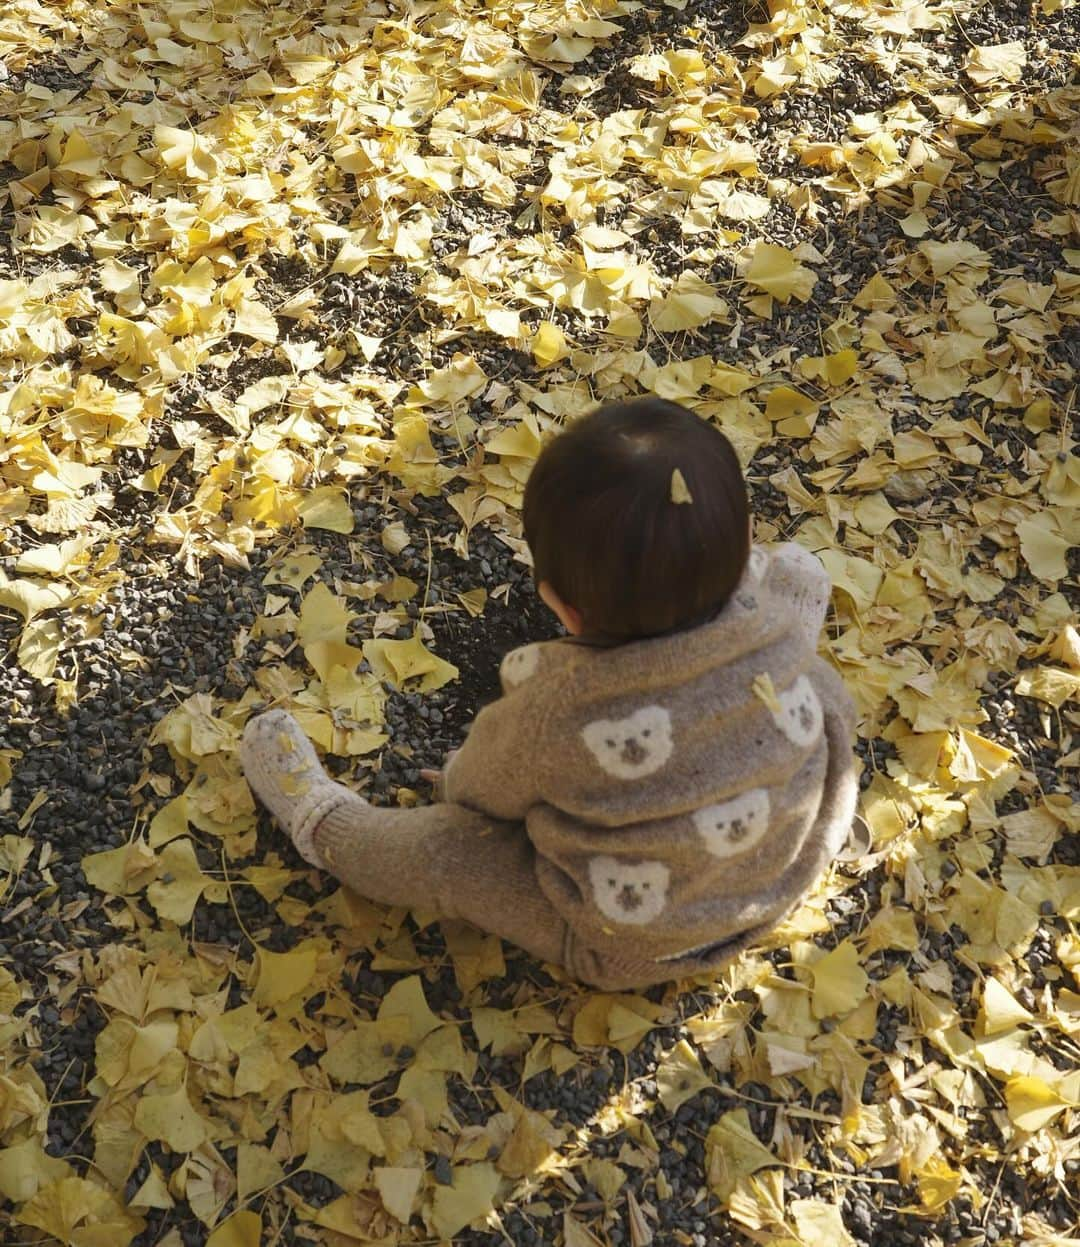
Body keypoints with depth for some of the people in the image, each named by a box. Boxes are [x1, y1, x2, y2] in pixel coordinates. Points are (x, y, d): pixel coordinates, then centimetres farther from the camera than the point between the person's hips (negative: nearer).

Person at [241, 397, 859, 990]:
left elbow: (483, 788, -11)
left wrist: (457, 776, 13)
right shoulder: (773, 626, -26)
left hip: (639, 949, -4)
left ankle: (323, 822, 31)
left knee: (440, 850, 4)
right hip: (788, 878, 4)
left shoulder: (556, 714, -34)